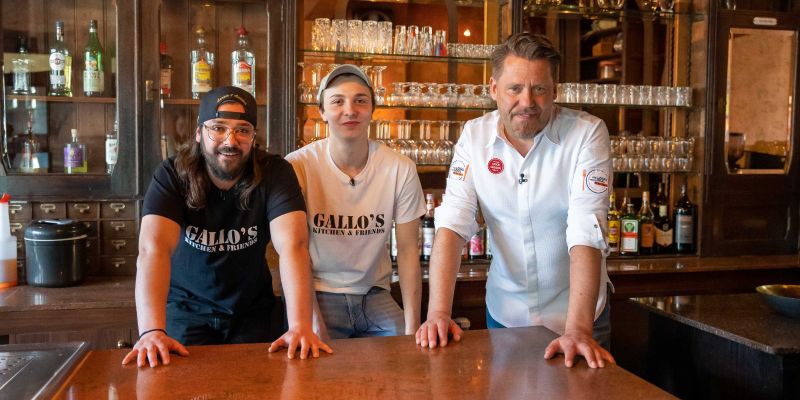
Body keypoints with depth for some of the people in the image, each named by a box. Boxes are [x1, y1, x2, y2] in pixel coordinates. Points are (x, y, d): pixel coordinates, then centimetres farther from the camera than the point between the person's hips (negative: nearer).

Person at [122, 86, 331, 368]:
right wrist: (152, 330, -44)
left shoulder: (275, 173, -16)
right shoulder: (172, 175, -16)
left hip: (254, 310, 1)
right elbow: (154, 248, -29)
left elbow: (293, 246, -28)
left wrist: (300, 326, -41)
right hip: (187, 309, 0)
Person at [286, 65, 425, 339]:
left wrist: (413, 324, -9)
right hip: (318, 293, -2)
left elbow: (407, 249, -2)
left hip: (374, 294, 3)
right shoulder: (297, 166, -11)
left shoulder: (401, 169, -5)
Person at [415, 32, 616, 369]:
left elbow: (586, 234, -26)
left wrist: (578, 329, -36)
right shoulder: (474, 136, -9)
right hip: (504, 311, 3)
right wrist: (438, 312, -25)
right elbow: (452, 225, -15)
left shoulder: (587, 133, -17)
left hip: (573, 313, -2)